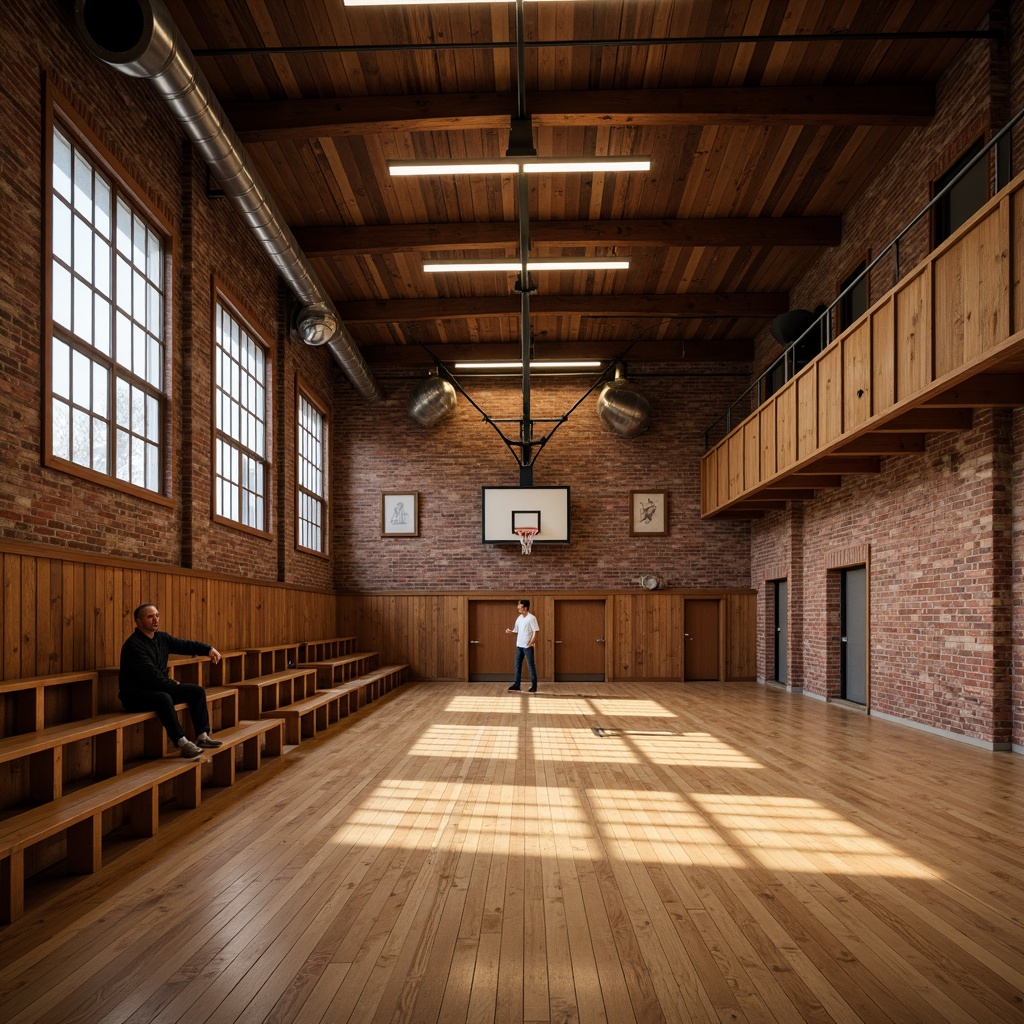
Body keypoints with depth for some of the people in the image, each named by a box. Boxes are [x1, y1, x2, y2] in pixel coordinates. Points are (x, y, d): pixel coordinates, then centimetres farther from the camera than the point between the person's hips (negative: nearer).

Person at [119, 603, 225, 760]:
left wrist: (208, 649, -3)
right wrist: (173, 685, -14)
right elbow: (151, 675, -24)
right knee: (163, 698, -39)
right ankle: (182, 743, -35)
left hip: (159, 688, 9)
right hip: (135, 694, -9)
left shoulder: (162, 638, 7)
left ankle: (202, 736, -3)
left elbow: (186, 645, 12)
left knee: (197, 691, 1)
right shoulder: (133, 645, -20)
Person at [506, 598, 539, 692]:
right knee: (518, 665, 9)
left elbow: (536, 631, -14)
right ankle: (516, 684, 15)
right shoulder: (519, 618, 11)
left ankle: (534, 686, 4)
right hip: (519, 645, 7)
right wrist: (510, 631, -6)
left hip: (528, 646, -7)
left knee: (531, 665, -2)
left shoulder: (531, 618, -12)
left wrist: (531, 643, -18)